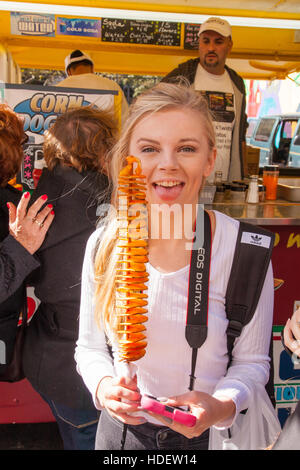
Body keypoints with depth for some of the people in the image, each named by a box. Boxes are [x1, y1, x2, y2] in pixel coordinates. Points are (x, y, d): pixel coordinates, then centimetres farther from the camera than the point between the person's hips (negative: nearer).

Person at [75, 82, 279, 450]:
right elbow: (89, 347, -1)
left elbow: (252, 361, -8)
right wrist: (104, 385, -19)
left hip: (208, 435, -1)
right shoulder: (103, 244, -12)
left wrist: (222, 406, -25)